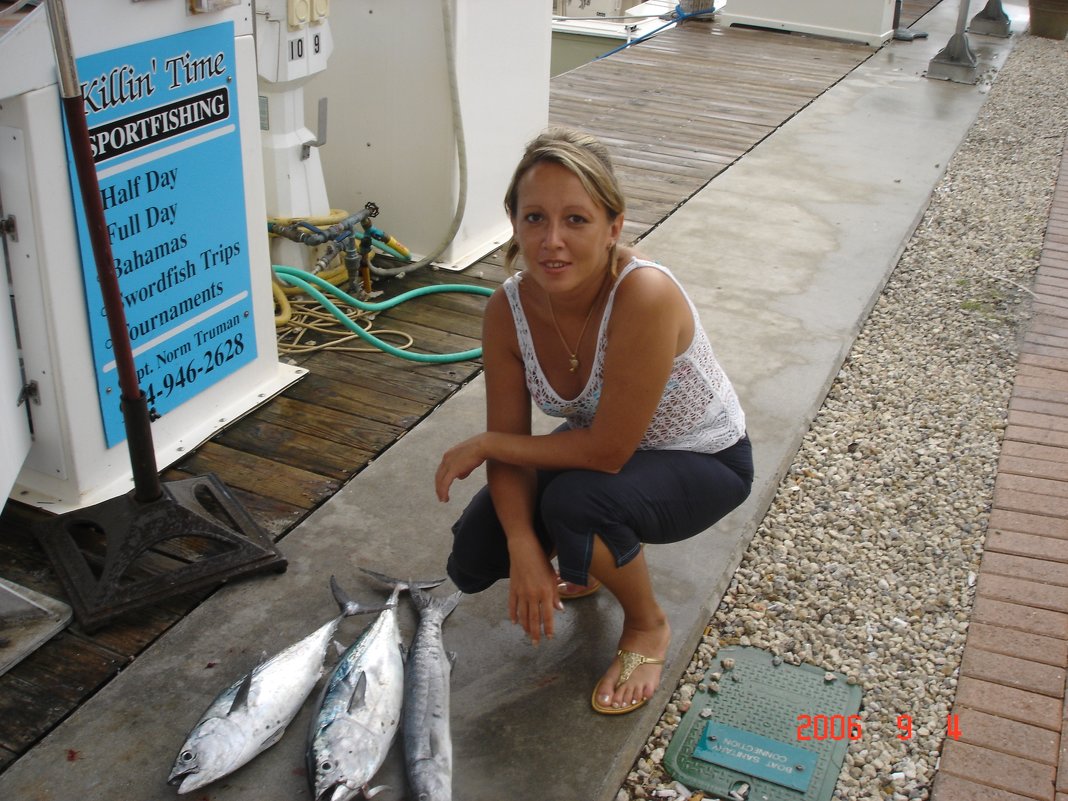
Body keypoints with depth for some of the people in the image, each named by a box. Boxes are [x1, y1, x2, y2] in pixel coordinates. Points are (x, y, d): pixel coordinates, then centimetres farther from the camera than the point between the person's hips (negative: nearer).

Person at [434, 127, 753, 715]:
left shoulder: (645, 296, -37)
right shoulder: (508, 310, -18)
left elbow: (607, 450, -33)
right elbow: (510, 449, -13)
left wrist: (482, 445, -21)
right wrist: (524, 550, -29)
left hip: (704, 462, -5)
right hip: (601, 448, 5)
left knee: (575, 501, -34)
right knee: (475, 557, -7)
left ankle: (648, 627, -2)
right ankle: (601, 559, 23)